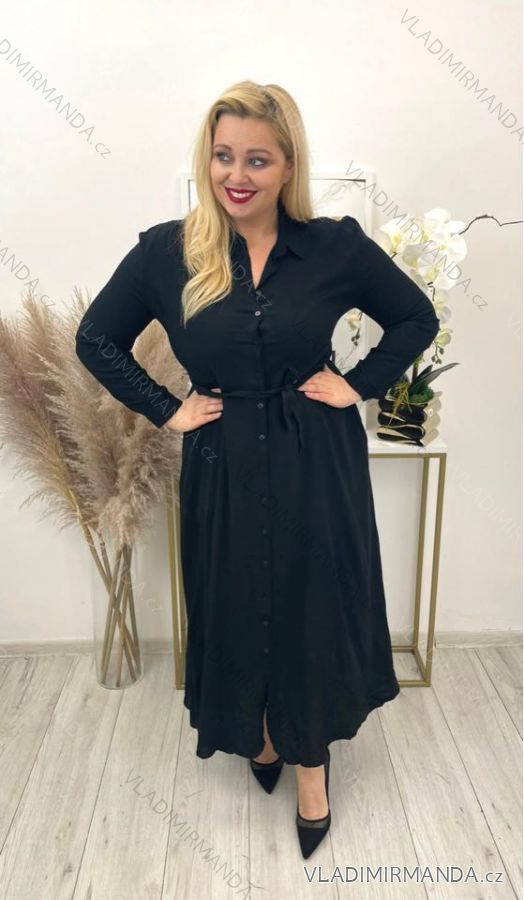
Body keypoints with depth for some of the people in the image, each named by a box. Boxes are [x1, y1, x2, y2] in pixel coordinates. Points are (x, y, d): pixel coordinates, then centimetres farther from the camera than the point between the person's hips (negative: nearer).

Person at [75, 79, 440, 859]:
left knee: (315, 610, 10)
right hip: (224, 467, 1)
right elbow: (97, 339, 5)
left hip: (318, 465, 0)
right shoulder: (165, 250, -4)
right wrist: (165, 409, -3)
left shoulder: (336, 245, -5)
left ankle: (311, 758, 36)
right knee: (237, 609, 15)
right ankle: (260, 733, 45)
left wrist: (359, 384, -5)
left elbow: (417, 319, 6)